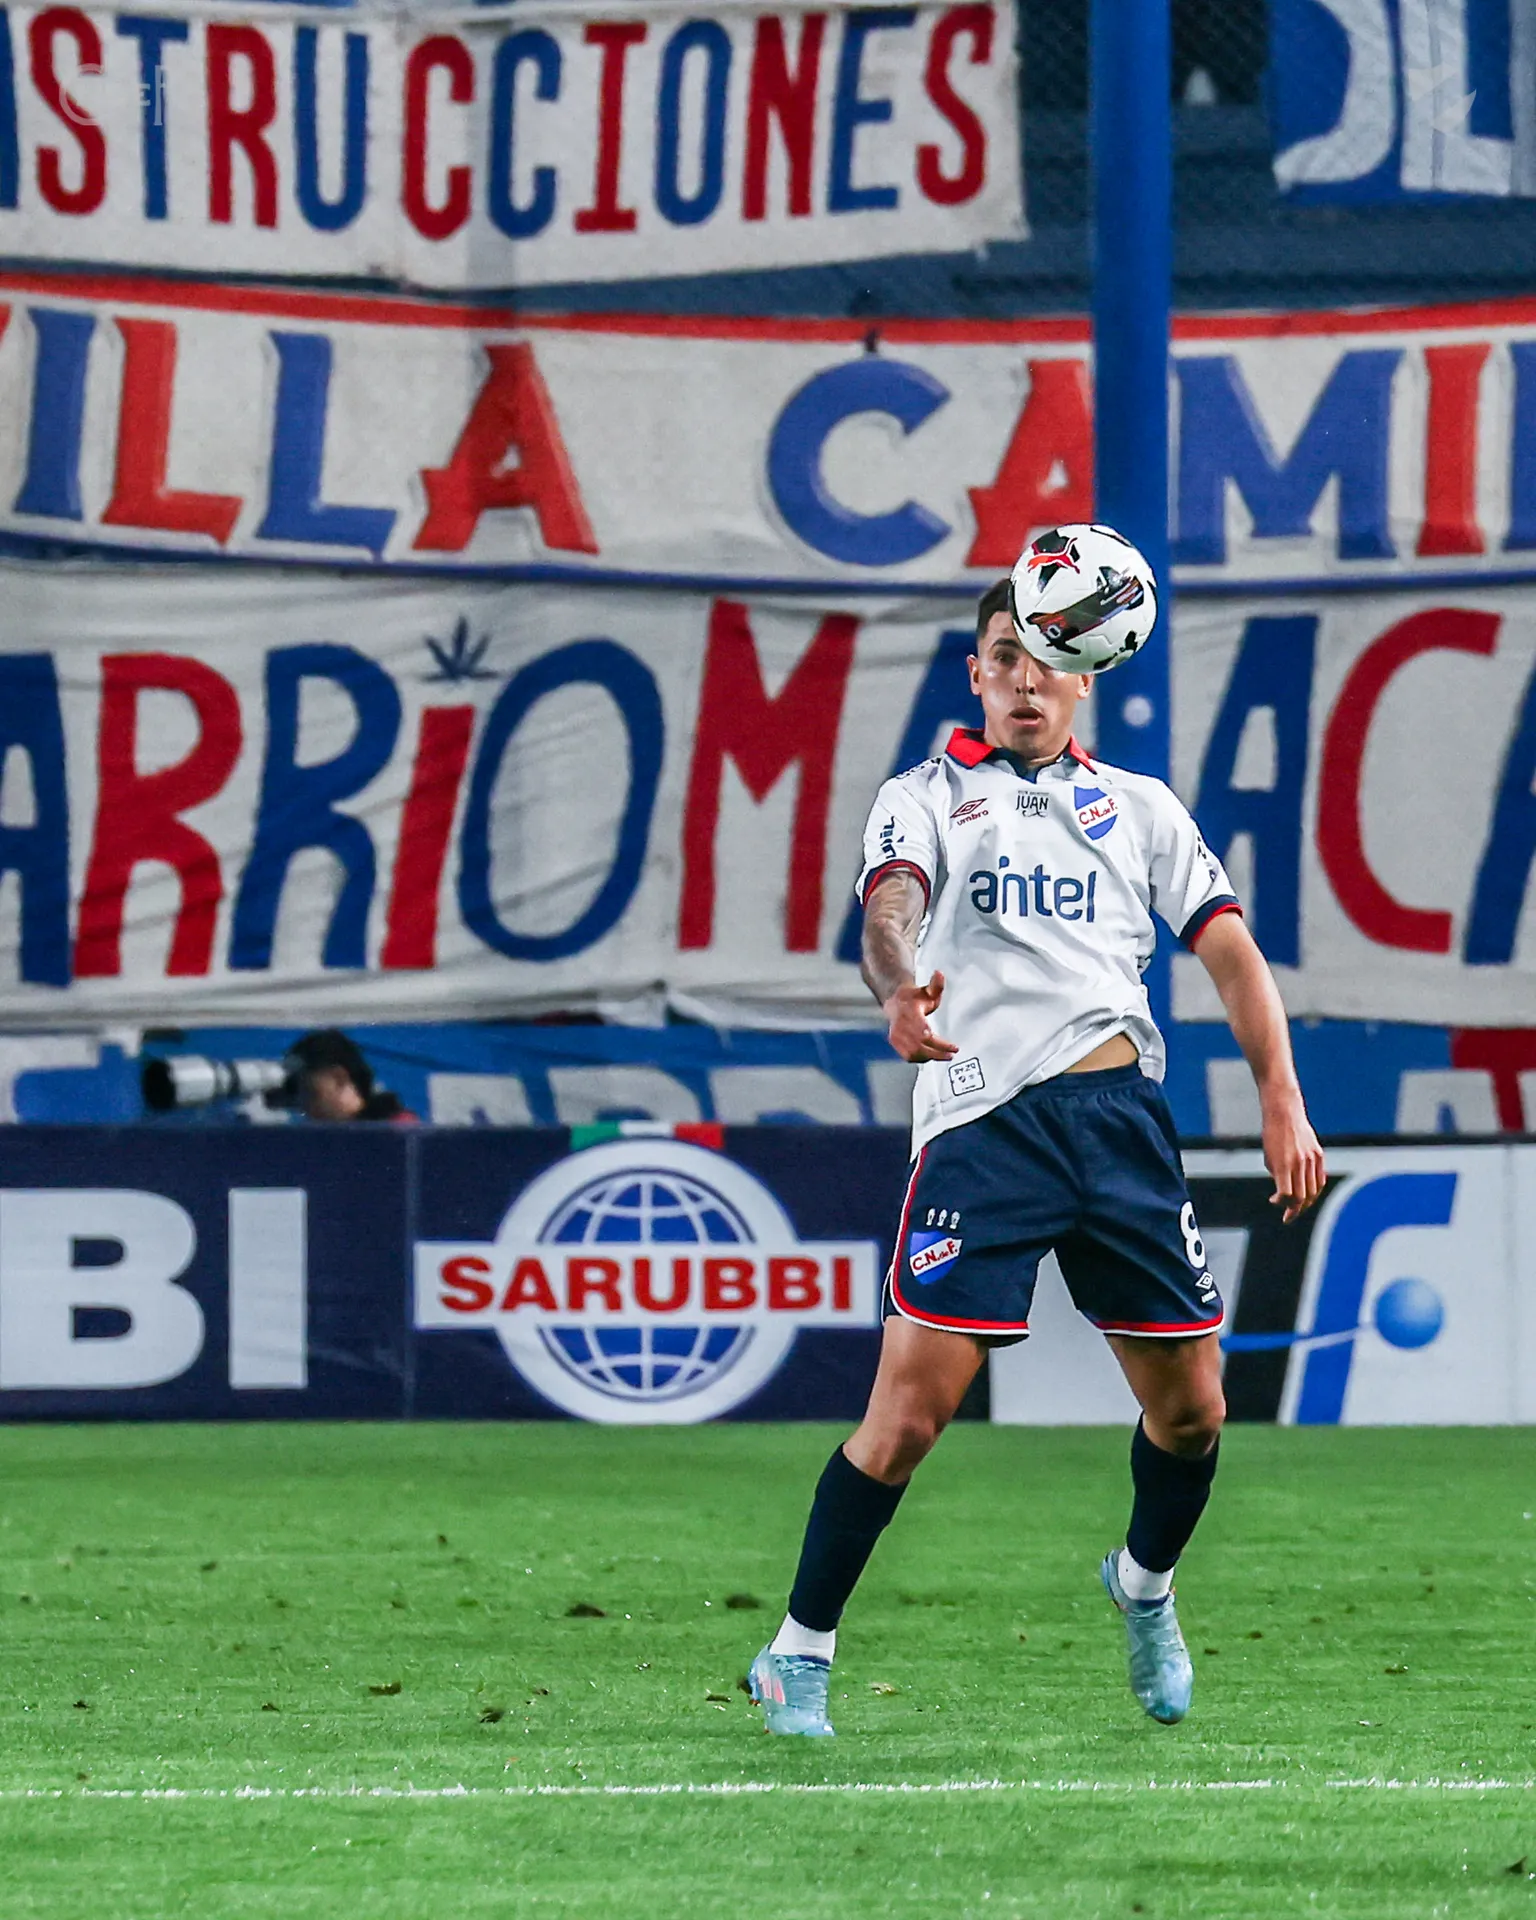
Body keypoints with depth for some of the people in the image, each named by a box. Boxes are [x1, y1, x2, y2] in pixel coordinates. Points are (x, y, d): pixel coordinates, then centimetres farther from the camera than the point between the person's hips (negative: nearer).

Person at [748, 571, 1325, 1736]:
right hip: (979, 1118, -3)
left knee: (1191, 1409, 4)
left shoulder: (1140, 806, 19)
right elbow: (890, 909, -8)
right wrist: (900, 988, -32)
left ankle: (1146, 1585, 35)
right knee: (910, 1412, -11)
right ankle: (800, 1654, 3)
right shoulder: (926, 797, 11)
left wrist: (1283, 1101, 1)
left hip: (1117, 1107, 3)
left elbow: (1229, 949, 14)